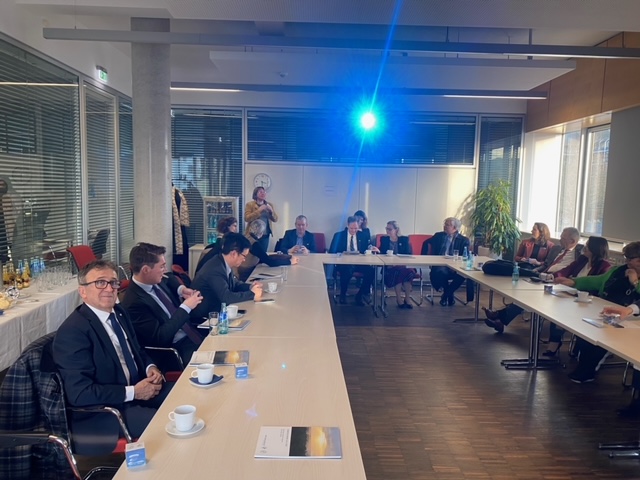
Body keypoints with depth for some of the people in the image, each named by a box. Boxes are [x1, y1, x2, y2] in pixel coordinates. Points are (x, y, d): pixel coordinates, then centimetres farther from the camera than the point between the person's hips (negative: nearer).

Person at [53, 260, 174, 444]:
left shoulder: (119, 313, 7)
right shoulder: (73, 331, -19)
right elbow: (79, 393, -24)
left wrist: (150, 367, -1)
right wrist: (133, 392, -22)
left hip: (136, 390, 8)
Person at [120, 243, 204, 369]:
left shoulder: (156, 281, 1)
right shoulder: (134, 303, -22)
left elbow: (169, 280, 26)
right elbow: (160, 337, -24)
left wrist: (181, 289, 5)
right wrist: (186, 307, -21)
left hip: (191, 335, 8)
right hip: (176, 350, -8)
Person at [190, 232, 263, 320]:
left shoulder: (225, 264, -1)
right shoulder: (215, 269, -26)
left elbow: (234, 284, 15)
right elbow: (226, 298, -31)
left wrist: (250, 287, -3)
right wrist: (252, 294, -19)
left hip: (214, 310, 8)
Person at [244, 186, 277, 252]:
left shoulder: (269, 205, 12)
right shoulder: (250, 204, -1)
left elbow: (275, 219, 9)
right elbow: (247, 218, -12)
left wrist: (271, 210, -9)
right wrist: (259, 210, -16)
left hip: (265, 235, 4)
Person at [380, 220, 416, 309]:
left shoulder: (404, 239, 10)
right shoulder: (384, 239, 14)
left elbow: (408, 254, 0)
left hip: (403, 265, 0)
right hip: (390, 266, 0)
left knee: (409, 271, -35)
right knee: (398, 272, -35)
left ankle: (407, 300, -26)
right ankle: (399, 300, -29)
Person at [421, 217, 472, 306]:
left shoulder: (463, 240, 9)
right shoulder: (439, 235, 16)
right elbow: (426, 243, 25)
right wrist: (424, 257, 13)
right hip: (440, 265, 1)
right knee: (440, 272, -36)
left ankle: (447, 293, -7)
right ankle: (449, 294, -6)